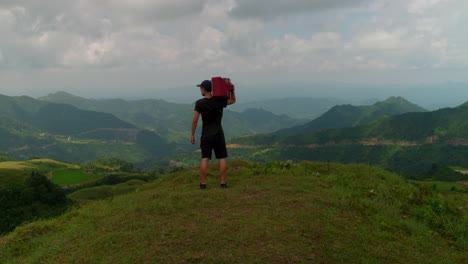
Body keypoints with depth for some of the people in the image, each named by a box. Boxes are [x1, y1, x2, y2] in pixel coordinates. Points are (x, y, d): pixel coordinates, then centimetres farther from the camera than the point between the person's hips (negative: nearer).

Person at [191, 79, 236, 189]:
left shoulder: (199, 103, -9)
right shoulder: (219, 101, -3)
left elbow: (195, 120, -9)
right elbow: (233, 100, 15)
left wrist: (192, 135, -1)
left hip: (206, 135, -1)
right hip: (219, 134, 1)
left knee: (205, 159, 3)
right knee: (222, 158, 6)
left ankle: (203, 183, 5)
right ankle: (223, 182, 7)